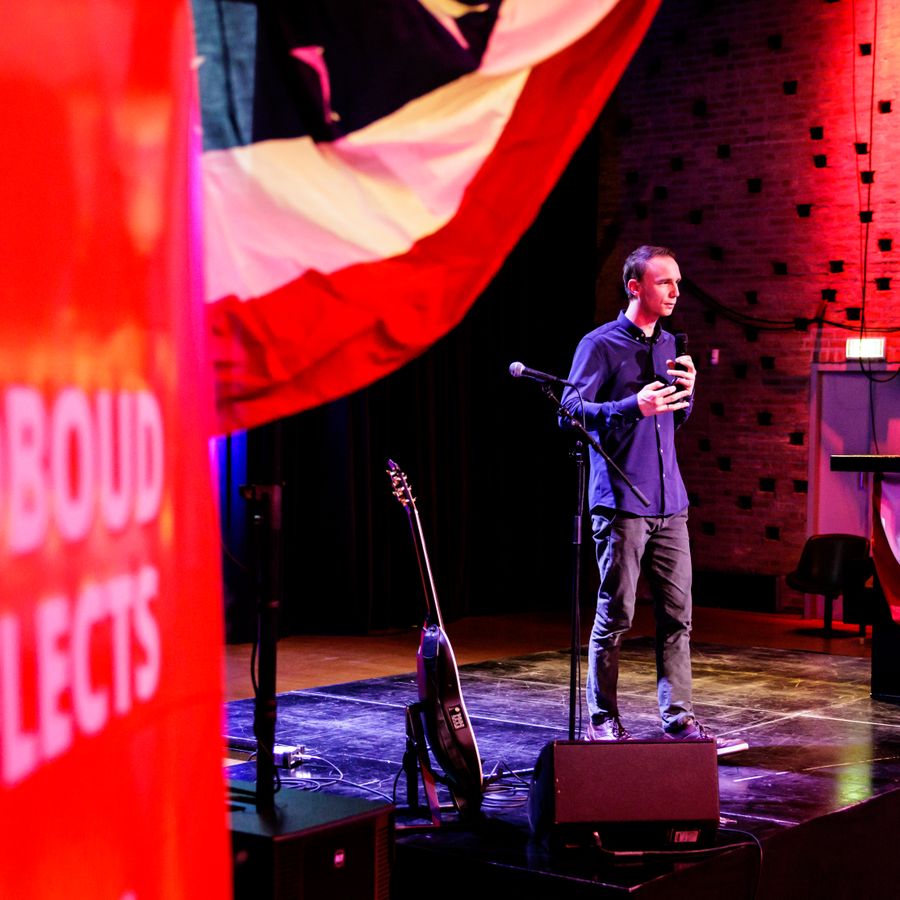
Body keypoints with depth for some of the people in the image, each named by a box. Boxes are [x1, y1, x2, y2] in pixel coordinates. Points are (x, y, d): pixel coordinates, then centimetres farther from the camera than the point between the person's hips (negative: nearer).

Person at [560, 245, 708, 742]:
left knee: (677, 613, 5)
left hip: (669, 502, 6)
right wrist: (634, 407, -21)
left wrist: (686, 389, 3)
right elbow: (570, 412, -10)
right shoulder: (600, 344, -5)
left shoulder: (668, 345, 17)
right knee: (615, 614, -2)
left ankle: (678, 717, 12)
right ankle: (603, 720, 9)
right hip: (620, 503, -6)